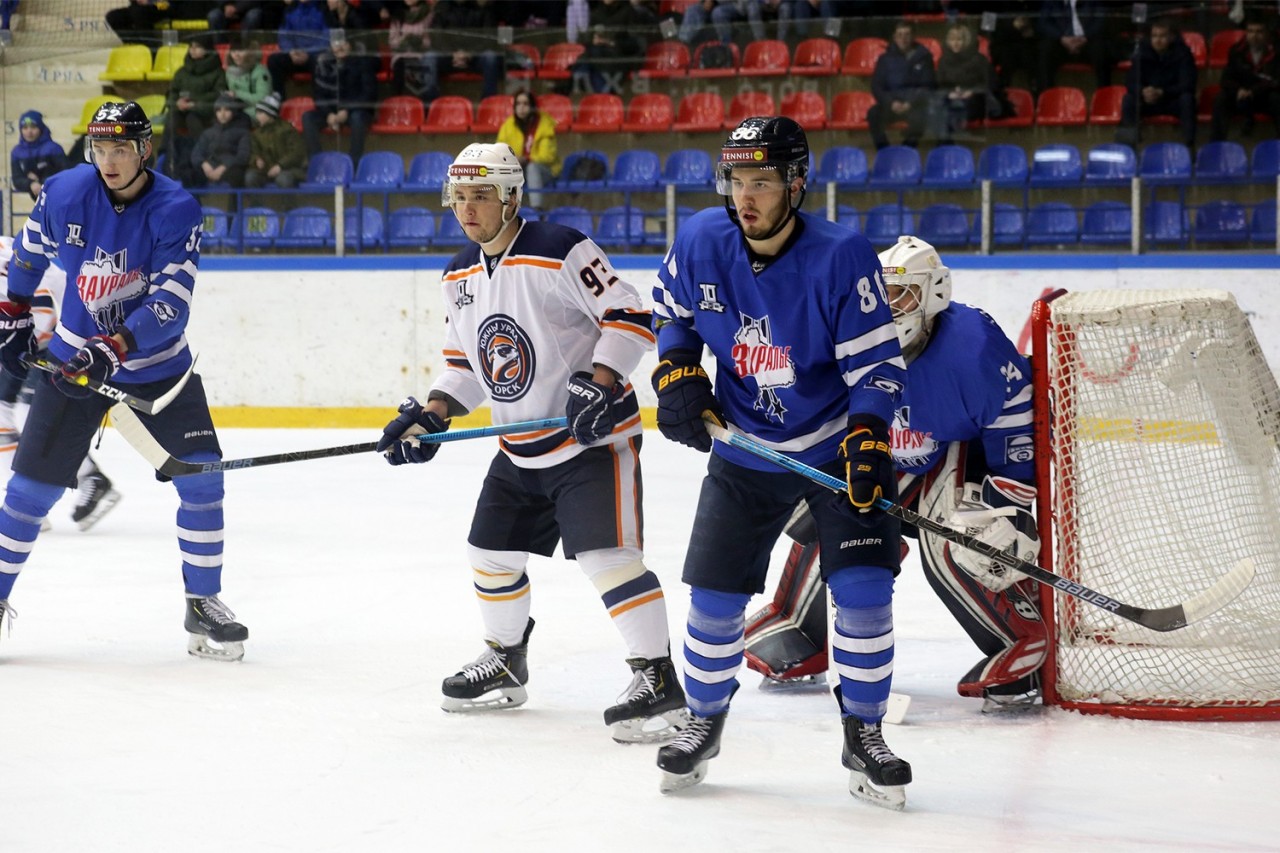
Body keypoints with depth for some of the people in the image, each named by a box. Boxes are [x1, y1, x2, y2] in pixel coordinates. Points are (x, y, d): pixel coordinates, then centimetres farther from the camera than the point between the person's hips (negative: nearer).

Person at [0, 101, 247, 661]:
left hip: (158, 363, -1)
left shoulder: (177, 211, -19)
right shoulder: (65, 193, -12)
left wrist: (115, 346, -40)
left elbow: (171, 304, -27)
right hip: (74, 358, 1)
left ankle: (203, 605, 5)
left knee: (201, 477, -9)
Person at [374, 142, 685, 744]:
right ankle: (505, 662, 36)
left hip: (593, 435, -9)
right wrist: (432, 416, 4)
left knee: (605, 554, -19)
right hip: (520, 450, 9)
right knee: (491, 554, 15)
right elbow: (466, 360, 18)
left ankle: (658, 679, -13)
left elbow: (629, 316, -18)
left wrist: (600, 381, -30)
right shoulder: (460, 276, 8)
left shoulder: (560, 251, -18)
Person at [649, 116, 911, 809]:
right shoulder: (701, 240, -10)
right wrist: (678, 375, -3)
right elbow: (669, 309, 11)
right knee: (714, 595, 3)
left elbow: (878, 362, -18)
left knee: (863, 589, -12)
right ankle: (704, 723, 27)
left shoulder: (842, 257, -21)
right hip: (744, 450, 3)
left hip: (837, 446, -3)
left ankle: (863, 736, 5)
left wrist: (868, 440, -30)